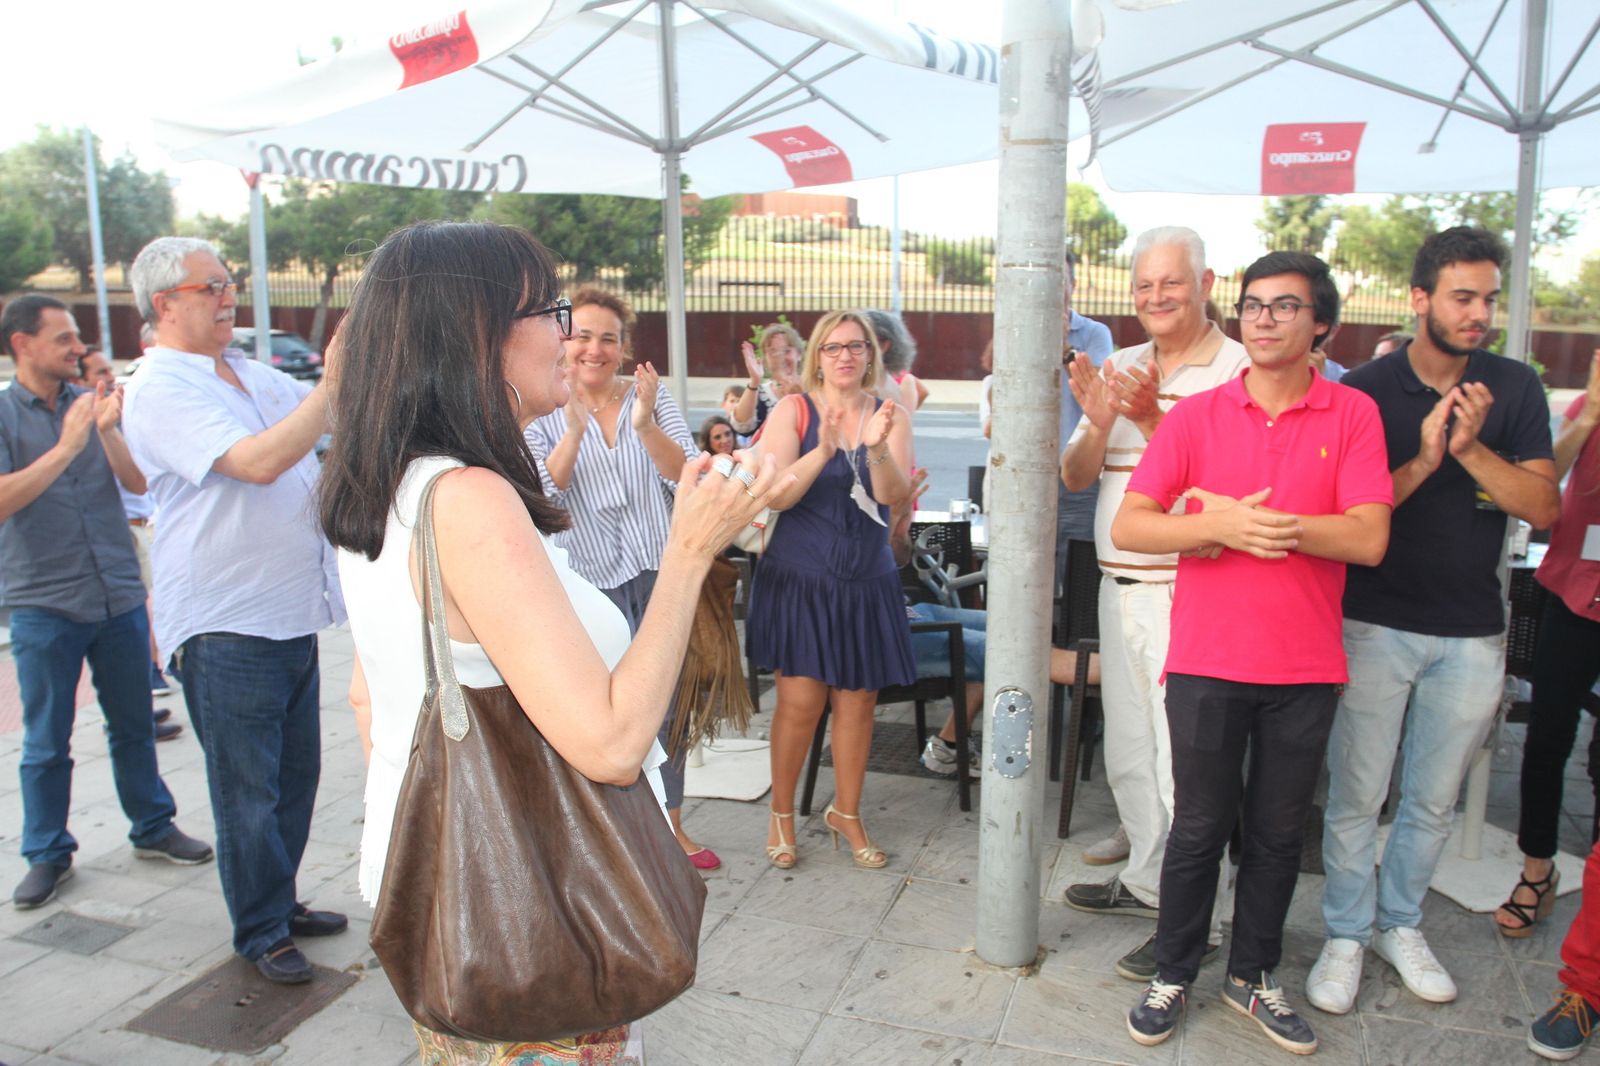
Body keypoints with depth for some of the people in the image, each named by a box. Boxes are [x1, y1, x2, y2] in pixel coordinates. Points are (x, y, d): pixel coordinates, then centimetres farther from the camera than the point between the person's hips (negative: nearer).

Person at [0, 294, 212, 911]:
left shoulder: (95, 403, 5)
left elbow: (139, 483, -3)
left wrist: (108, 432, -18)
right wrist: (66, 447, -26)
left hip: (119, 596, 3)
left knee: (133, 724, 14)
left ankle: (152, 828, 28)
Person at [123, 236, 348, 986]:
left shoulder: (251, 375, 13)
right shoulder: (160, 390, -13)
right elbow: (260, 461, -26)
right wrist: (333, 383, -23)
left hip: (291, 611, 8)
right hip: (225, 626, -8)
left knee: (295, 773, 17)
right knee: (248, 787, 4)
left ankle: (281, 901, 32)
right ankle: (261, 932, 19)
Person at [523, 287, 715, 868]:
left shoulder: (652, 397, 0)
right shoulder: (544, 414, -2)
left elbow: (689, 476, -10)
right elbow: (543, 493, -15)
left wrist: (645, 426, -26)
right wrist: (574, 428, -29)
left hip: (659, 574, 2)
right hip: (588, 582, -2)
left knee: (666, 707, 12)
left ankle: (670, 824, 30)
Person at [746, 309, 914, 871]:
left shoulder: (889, 415, 3)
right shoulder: (793, 410, -4)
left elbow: (893, 494, -11)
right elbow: (775, 495, -13)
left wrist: (876, 449, -30)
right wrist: (823, 451, -27)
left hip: (868, 581, 3)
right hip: (800, 577, -3)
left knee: (857, 699, 8)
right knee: (800, 700, -3)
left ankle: (846, 812, 28)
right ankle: (781, 813, 19)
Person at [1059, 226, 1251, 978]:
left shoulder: (1236, 370, -8)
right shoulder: (1121, 368, 12)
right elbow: (1074, 477, 7)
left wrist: (1152, 418, -25)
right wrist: (1097, 424, -12)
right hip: (1119, 587, 7)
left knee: (1185, 762, -2)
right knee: (1127, 752, 18)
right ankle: (1147, 879, 37)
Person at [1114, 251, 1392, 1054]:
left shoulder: (1353, 415, 0)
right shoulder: (1196, 415, 1)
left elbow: (1369, 538, -12)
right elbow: (1128, 526, -6)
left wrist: (1240, 517, -16)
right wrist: (1221, 526, -21)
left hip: (1305, 667, 1)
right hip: (1206, 660, -1)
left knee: (1278, 833, 14)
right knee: (1198, 828, 9)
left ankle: (1253, 976, 33)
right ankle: (1173, 974, 27)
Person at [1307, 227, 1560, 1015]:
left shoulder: (1513, 389, 4)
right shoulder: (1365, 390, -4)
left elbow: (1543, 508, -4)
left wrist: (1473, 450, -18)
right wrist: (1423, 463, -21)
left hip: (1470, 633, 3)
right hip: (1375, 624, -3)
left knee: (1434, 800, 14)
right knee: (1356, 795, 4)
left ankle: (1400, 925, 33)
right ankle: (1346, 936, 21)